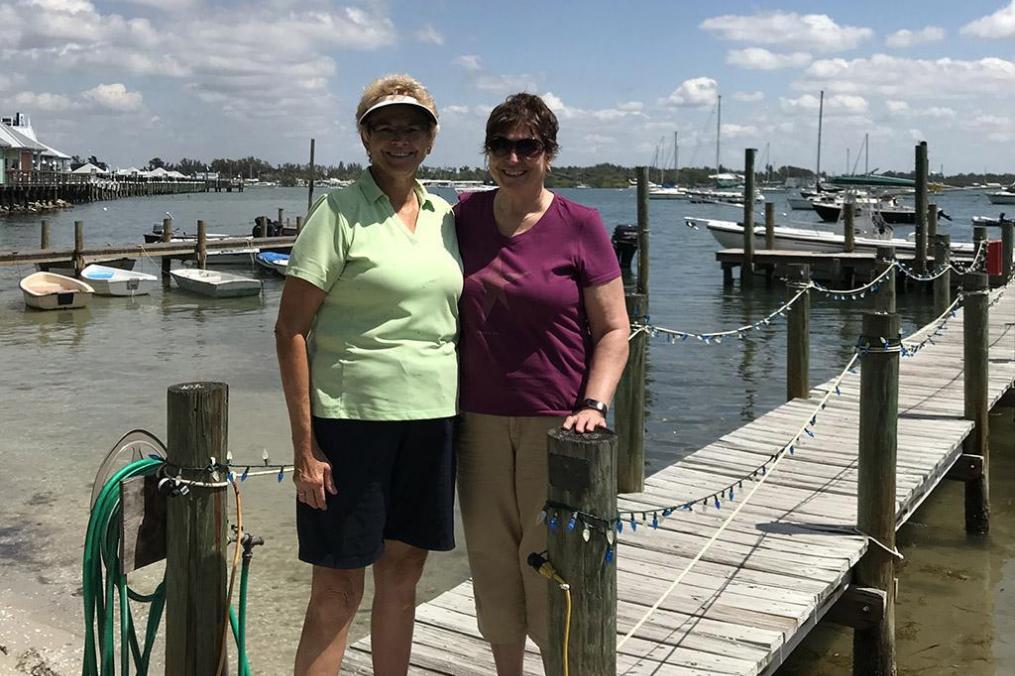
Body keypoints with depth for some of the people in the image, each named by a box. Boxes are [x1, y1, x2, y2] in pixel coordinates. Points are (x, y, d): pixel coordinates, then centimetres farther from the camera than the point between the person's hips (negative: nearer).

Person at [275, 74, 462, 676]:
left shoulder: (445, 216, 11)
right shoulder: (339, 214, -7)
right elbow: (291, 330, -9)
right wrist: (305, 447, -13)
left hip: (432, 422, 6)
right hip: (352, 419, -5)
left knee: (403, 576, 16)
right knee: (338, 592, 2)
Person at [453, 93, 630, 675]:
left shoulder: (580, 225, -4)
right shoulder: (466, 215, 6)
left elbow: (614, 329, -3)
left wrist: (594, 404, -17)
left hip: (555, 423, -3)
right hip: (480, 421, 4)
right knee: (491, 557, 11)